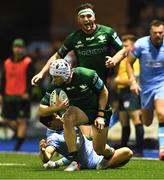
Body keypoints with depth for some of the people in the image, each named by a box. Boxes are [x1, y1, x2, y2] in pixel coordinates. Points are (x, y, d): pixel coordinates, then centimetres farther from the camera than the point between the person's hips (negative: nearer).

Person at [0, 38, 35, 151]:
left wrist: (27, 92, -19)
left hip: (22, 96, -5)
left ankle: (18, 144, -2)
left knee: (22, 121, -5)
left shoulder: (28, 63, -3)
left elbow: (31, 79, -8)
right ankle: (20, 132, 31)